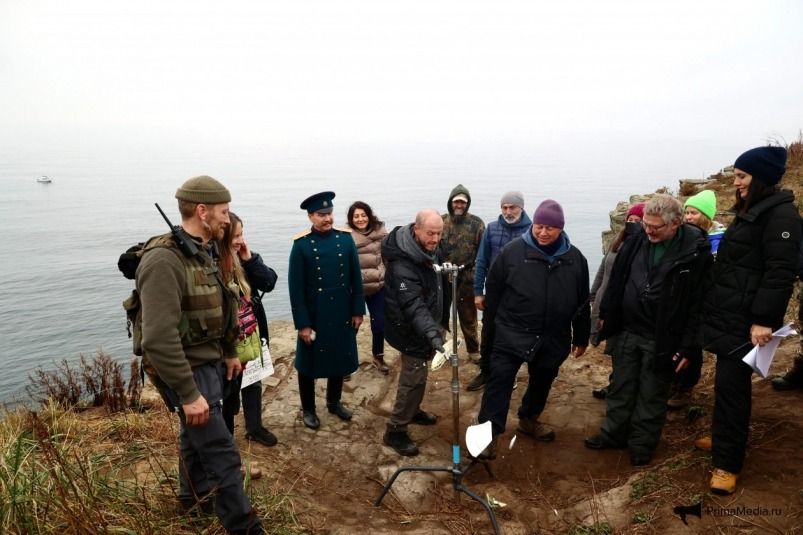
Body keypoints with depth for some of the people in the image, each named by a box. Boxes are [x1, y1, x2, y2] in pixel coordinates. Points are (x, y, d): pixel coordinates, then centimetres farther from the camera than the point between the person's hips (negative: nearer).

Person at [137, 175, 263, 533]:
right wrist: (189, 393, -27)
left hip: (210, 364, 9)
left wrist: (229, 353, 20)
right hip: (188, 371, -9)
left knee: (196, 435, 26)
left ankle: (195, 496, 48)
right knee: (222, 454, -3)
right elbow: (159, 339, -30)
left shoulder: (204, 253, 5)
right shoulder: (164, 261, -26)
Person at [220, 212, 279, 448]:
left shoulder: (244, 258, -2)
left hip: (252, 335, 6)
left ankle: (255, 428, 40)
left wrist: (250, 259, -16)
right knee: (229, 389, 11)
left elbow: (269, 282, -6)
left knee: (253, 383, 21)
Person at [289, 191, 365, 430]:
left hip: (342, 315, 3)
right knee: (309, 363, 12)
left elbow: (356, 278, 3)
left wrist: (358, 311, 2)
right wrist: (302, 323, -12)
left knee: (340, 359, 18)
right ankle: (308, 409, 32)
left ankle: (334, 402, 40)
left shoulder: (346, 239, -2)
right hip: (314, 318, -3)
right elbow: (296, 288, -11)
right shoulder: (301, 245, -11)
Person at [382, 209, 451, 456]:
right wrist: (431, 332, -52)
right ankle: (395, 431, 13)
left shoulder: (430, 250, -1)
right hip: (411, 330, -9)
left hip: (426, 325, 9)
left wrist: (438, 325, 17)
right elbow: (413, 305, -40)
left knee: (416, 375, 23)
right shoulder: (403, 264, -31)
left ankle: (412, 411, 44)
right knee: (414, 378, -3)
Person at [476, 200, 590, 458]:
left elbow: (582, 302, 9)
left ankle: (529, 419, 43)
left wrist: (581, 337, 12)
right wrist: (500, 321, 6)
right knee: (500, 381, -8)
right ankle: (488, 433, -1)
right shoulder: (512, 251, -8)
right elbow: (493, 288, 0)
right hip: (512, 334, -3)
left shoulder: (575, 258, 1)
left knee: (542, 382, 20)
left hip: (553, 338, 4)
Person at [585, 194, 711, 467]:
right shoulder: (637, 240, -3)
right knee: (620, 387, 17)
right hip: (627, 331, 4)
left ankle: (642, 444, 30)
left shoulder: (696, 252, -16)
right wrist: (606, 315, 11)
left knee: (651, 395, 12)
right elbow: (616, 279, 9)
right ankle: (613, 434, 34)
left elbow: (698, 304, -13)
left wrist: (688, 347, -13)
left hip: (661, 340, -4)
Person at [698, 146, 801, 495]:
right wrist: (712, 307, 20)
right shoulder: (750, 211, 15)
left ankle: (727, 463, 5)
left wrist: (764, 319, -24)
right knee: (727, 382, 17)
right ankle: (724, 439, 32)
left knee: (731, 385, -5)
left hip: (745, 319, -9)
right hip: (727, 314, 9)